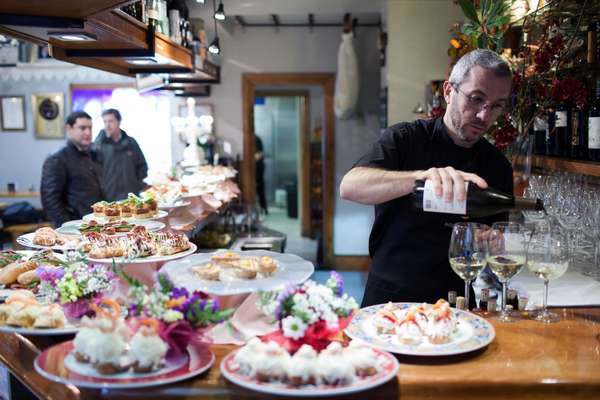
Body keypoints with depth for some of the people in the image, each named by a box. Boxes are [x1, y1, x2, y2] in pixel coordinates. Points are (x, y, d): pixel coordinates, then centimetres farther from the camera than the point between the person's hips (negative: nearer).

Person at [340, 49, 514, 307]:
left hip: (457, 305, 4)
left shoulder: (498, 167, 10)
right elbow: (349, 187, -21)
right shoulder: (405, 139, -3)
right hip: (390, 297, -4)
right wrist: (421, 176, -37)